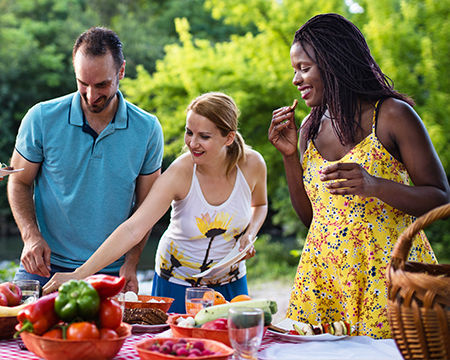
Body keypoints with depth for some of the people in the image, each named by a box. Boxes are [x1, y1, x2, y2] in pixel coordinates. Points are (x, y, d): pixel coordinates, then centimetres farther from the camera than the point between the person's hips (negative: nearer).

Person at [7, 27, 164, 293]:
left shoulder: (147, 129, -4)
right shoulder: (42, 118, -6)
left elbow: (146, 205, 5)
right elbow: (19, 183, 5)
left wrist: (131, 263, -5)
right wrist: (31, 236, -13)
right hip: (45, 266, 0)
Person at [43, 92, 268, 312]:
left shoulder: (251, 164, -15)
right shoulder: (180, 173, -25)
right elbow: (133, 229, -32)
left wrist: (250, 234, -12)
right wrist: (80, 274, -40)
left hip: (231, 283, 3)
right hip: (177, 284, -2)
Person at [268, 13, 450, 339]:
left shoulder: (392, 115, -6)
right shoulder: (311, 127, 10)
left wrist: (375, 186, -23)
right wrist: (289, 154, 3)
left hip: (385, 274, -5)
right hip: (323, 279, 5)